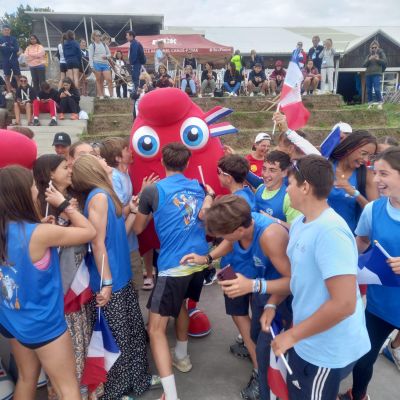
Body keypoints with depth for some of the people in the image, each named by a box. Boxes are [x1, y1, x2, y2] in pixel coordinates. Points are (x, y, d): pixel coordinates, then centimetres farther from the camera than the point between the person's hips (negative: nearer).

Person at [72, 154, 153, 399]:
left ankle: (138, 378, 39)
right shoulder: (99, 196, -20)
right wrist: (106, 282, -20)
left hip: (122, 277, 9)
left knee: (134, 331, 20)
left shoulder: (105, 194, 7)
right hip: (111, 280, -9)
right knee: (117, 338, 9)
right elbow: (98, 243, -22)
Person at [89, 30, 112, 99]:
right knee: (99, 80, 2)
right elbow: (90, 57, -2)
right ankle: (101, 95, 7)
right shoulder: (92, 45, 3)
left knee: (109, 79, -8)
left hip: (105, 64, 3)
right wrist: (92, 66, -10)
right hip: (97, 64, -3)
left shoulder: (104, 45, 14)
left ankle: (111, 95, -5)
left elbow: (109, 54, 18)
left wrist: (106, 56, -5)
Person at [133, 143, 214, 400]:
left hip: (174, 264, -7)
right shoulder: (199, 186, 9)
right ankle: (182, 356, 48)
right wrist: (209, 196, 12)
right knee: (181, 303, 32)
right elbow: (204, 215, -1)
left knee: (156, 328, 0)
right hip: (200, 259, 7)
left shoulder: (153, 191, -5)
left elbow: (138, 229, 7)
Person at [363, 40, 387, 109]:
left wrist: (378, 59, -12)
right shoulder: (369, 55, 17)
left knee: (377, 89, -17)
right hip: (368, 74, 4)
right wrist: (369, 60, -10)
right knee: (369, 90, 2)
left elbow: (385, 62, 0)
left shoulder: (381, 53, 9)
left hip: (377, 74, -4)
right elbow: (364, 65, 6)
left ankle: (380, 103, -9)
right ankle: (370, 103, 11)